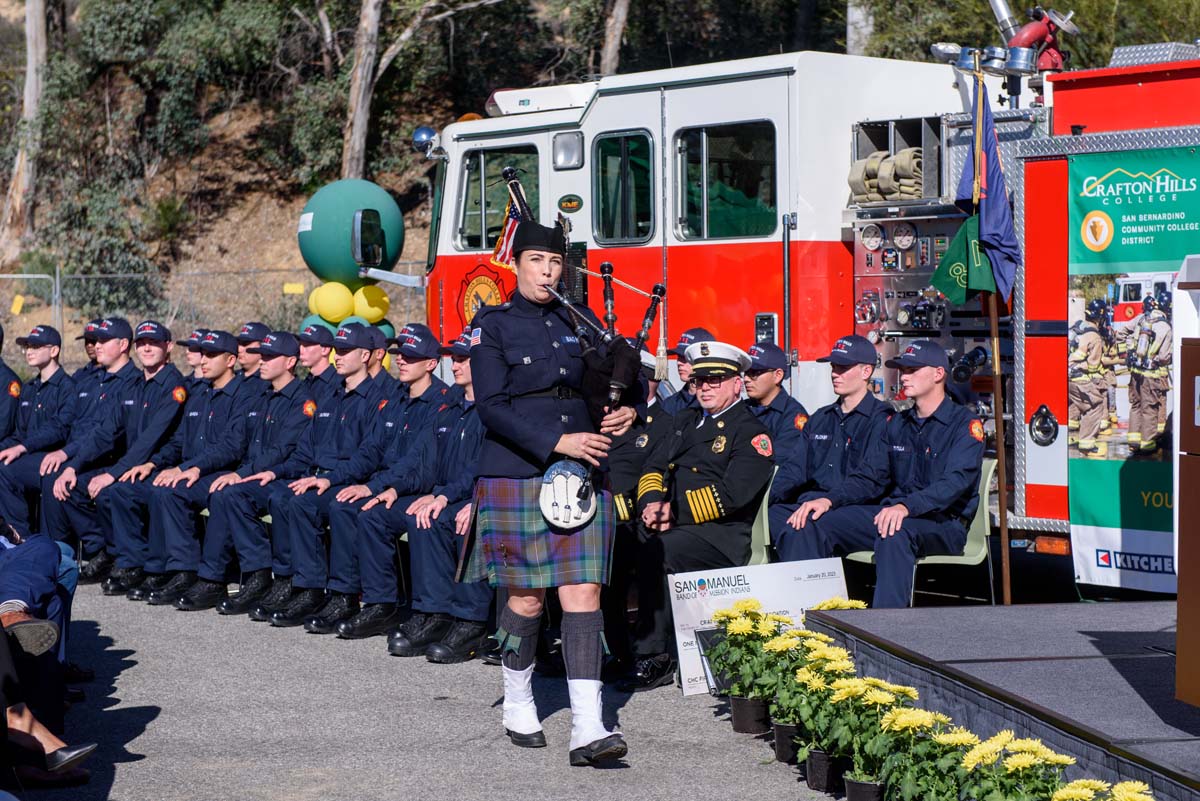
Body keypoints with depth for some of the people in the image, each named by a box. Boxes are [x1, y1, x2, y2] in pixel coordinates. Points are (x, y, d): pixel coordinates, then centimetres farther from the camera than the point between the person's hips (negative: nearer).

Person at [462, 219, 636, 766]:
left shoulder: (579, 322, 12)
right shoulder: (493, 325, -1)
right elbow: (492, 407, -11)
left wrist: (628, 409, -1)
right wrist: (557, 443, -19)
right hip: (518, 474, -3)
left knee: (583, 593, -7)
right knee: (527, 595, 5)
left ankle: (587, 730, -14)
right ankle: (517, 703, 29)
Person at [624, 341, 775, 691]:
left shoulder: (751, 433, 0)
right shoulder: (687, 421, 25)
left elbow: (731, 494, -13)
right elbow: (653, 467, 19)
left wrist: (674, 512, -13)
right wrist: (652, 503, -3)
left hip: (721, 535, -7)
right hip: (672, 528, 7)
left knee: (655, 553, -35)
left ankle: (654, 658, -26)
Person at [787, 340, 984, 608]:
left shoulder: (964, 423, -5)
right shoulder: (897, 423, 18)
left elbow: (955, 482, -20)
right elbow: (869, 477, 14)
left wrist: (905, 507, -37)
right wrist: (830, 500, -7)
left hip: (943, 523, -7)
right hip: (890, 513, 7)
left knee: (894, 535, -40)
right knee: (815, 522, -10)